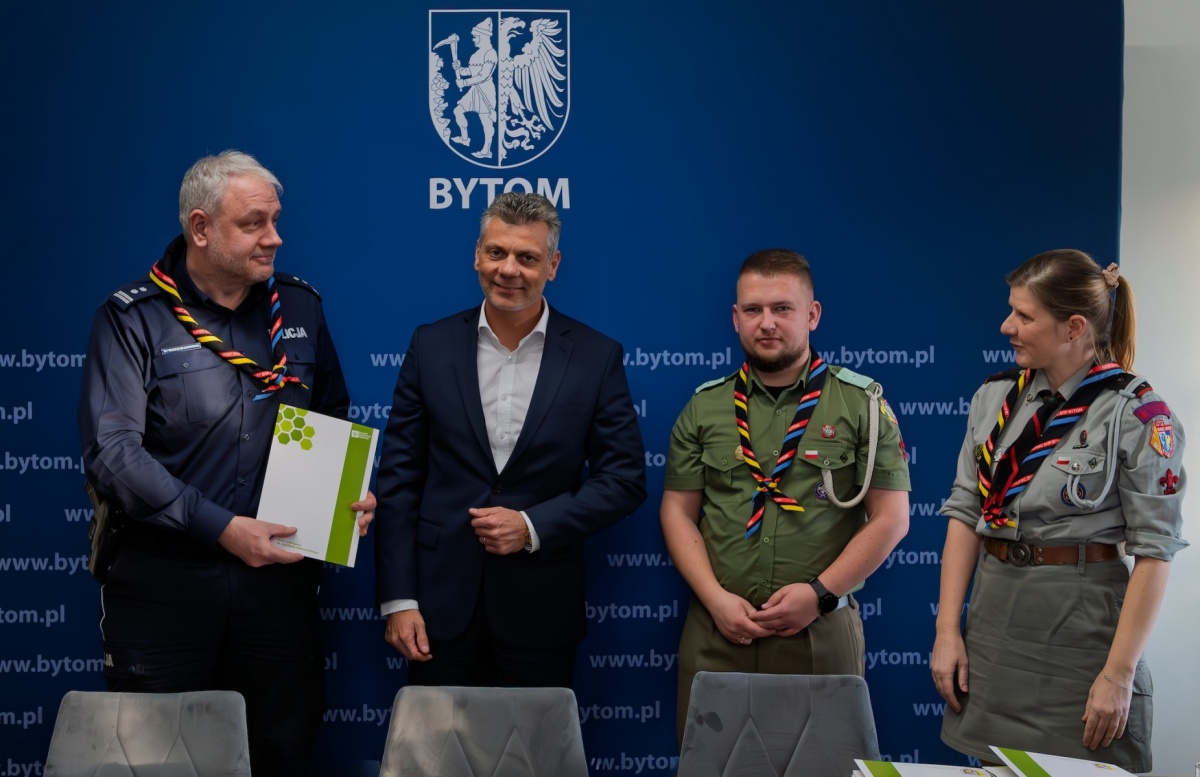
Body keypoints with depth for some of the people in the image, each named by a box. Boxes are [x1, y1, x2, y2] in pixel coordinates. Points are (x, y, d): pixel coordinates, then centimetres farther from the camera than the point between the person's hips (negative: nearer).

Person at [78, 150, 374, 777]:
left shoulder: (300, 307, 8)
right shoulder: (134, 318, -5)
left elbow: (334, 419, 18)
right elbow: (112, 452, -13)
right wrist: (220, 529, -19)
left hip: (278, 579, 4)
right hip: (164, 582, -3)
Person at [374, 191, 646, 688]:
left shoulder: (597, 358, -1)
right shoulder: (432, 346, 2)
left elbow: (624, 479, 0)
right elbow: (399, 478, 2)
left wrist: (532, 527, -12)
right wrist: (398, 600, -3)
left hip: (541, 608, -1)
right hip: (442, 602, 1)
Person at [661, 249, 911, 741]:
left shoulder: (861, 404, 2)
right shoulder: (705, 407, 9)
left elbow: (890, 519, -1)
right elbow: (678, 513, 7)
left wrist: (820, 593, -11)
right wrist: (716, 599, -7)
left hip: (821, 631, -2)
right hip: (717, 632, 2)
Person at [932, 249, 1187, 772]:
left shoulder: (1138, 414, -11)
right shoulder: (995, 397, 5)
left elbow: (1153, 551, -12)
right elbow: (964, 515, 6)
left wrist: (1120, 673, -15)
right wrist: (947, 630, 0)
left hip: (1082, 625, -5)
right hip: (994, 620, 5)